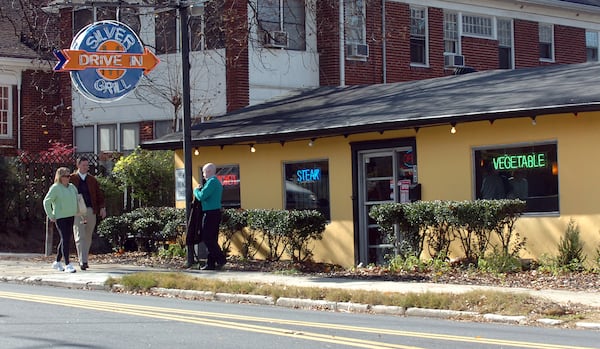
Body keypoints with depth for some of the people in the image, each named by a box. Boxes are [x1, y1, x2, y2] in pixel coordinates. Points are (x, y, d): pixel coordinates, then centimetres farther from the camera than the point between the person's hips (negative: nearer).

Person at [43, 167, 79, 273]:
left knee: (66, 240, 12)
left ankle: (57, 262, 25)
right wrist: (51, 216, -11)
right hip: (60, 217, -7)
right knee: (65, 240, -13)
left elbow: (78, 200, 25)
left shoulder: (72, 187, 13)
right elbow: (46, 202, -9)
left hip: (71, 217, 7)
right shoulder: (55, 188, -8)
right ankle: (67, 265, -15)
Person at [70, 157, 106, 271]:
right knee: (80, 237, -11)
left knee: (88, 238, 9)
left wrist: (102, 207, 0)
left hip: (90, 210, 4)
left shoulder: (92, 180, 14)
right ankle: (82, 262, -15)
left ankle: (84, 260, 21)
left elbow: (99, 194, 12)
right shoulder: (71, 179, 4)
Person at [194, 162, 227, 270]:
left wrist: (196, 190, 0)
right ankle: (211, 263, 11)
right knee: (212, 239, 10)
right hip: (216, 212, 10)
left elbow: (201, 196, -18)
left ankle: (221, 259, -12)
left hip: (210, 214, -10)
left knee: (208, 238, -9)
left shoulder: (211, 182, -13)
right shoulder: (217, 182, 19)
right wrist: (201, 189, 11)